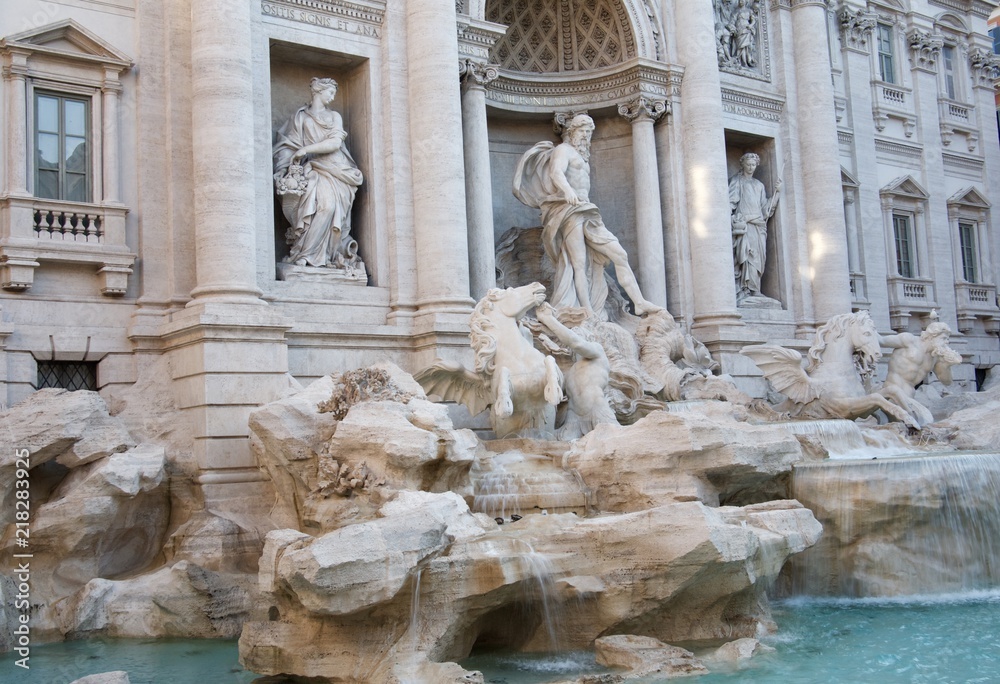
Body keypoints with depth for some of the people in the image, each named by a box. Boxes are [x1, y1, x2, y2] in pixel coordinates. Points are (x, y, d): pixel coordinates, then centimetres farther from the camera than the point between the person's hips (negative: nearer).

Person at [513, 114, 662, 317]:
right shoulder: (563, 149, 1)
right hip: (569, 212, -9)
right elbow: (556, 172, -20)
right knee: (579, 263, -16)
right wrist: (567, 190, -39)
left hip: (586, 212, 9)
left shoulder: (582, 157, 28)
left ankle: (639, 302, -7)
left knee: (619, 254, -3)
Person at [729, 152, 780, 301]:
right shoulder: (736, 181, 11)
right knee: (746, 256, -17)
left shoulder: (759, 185, 25)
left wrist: (776, 192, 4)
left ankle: (753, 290, -3)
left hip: (758, 226, 5)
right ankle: (745, 290, -21)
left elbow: (766, 207, 16)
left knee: (758, 258, -3)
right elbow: (731, 202, 0)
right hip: (744, 224, -5)